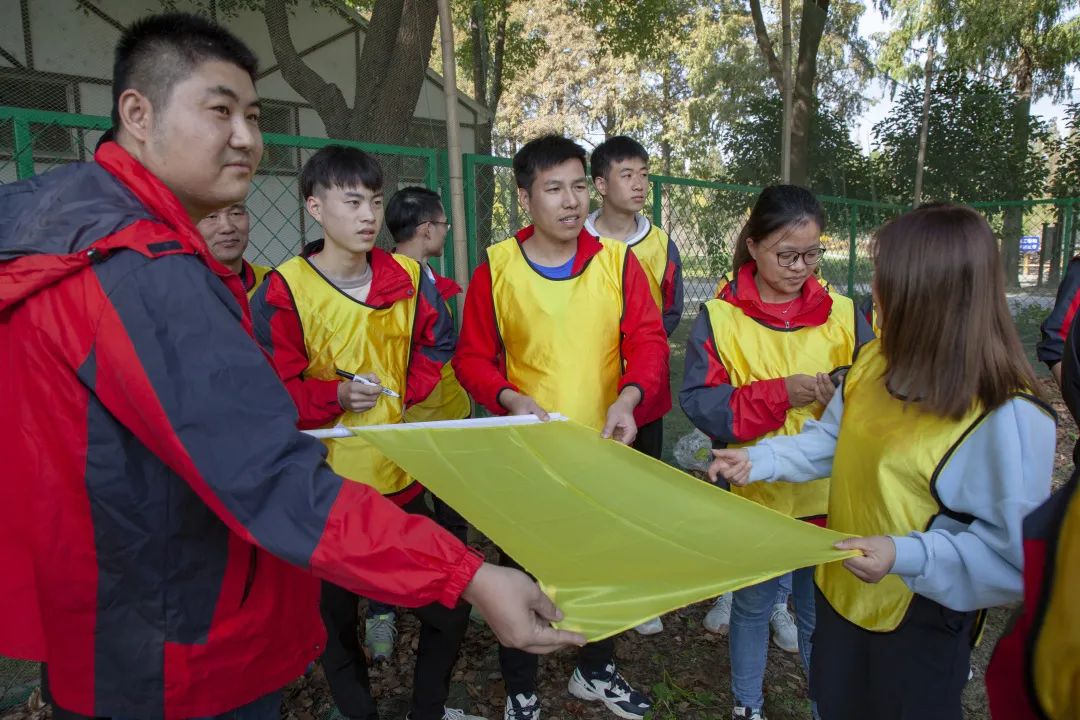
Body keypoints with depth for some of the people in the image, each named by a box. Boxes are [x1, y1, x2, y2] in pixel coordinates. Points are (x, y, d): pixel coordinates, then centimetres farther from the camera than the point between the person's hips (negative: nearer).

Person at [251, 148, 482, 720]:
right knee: (335, 614, 15)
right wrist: (335, 396, -25)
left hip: (402, 475, 4)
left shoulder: (408, 277, 0)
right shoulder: (284, 290, -11)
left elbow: (436, 344, 10)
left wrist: (406, 390, -6)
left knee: (447, 601, 12)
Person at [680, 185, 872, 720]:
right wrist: (779, 393, -24)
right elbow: (698, 402, -15)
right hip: (752, 493, -1)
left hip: (825, 493, 1)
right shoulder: (719, 316, -9)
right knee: (752, 607, 19)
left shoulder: (842, 314, -2)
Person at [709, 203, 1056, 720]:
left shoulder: (1006, 416, -27)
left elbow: (1017, 556, -25)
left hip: (920, 622, -6)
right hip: (841, 589, 6)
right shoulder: (875, 360, -4)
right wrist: (761, 460, -4)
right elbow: (831, 442, 8)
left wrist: (905, 556, -35)